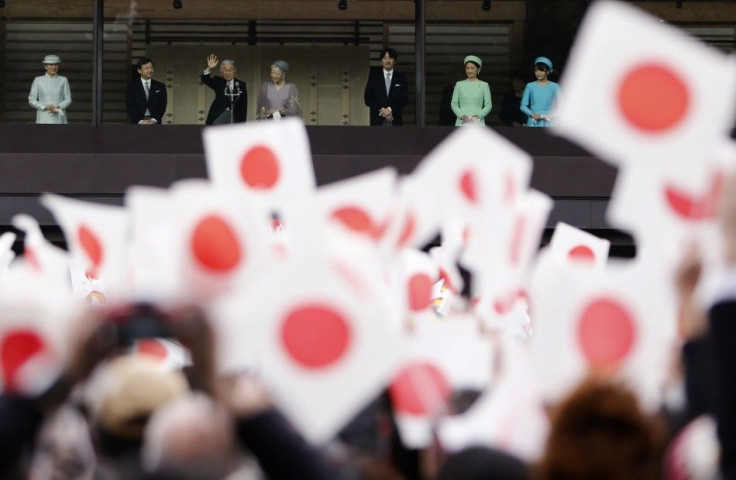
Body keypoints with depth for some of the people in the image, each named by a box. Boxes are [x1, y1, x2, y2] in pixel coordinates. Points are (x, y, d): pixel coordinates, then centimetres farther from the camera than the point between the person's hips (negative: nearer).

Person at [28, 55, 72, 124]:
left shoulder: (63, 80, 6)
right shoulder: (38, 80, 4)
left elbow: (68, 99, 8)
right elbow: (31, 100, 4)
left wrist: (58, 107, -11)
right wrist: (45, 107, -11)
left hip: (58, 118, 1)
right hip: (44, 118, -1)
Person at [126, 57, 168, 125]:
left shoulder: (160, 87, 12)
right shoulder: (132, 87, 7)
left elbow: (163, 105, 6)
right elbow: (130, 107, 1)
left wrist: (154, 120, -8)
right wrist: (140, 121, -11)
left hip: (155, 123, 1)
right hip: (137, 123, -1)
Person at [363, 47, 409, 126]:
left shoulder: (401, 78, 10)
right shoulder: (373, 76, 10)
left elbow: (404, 99, 4)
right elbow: (367, 98, 5)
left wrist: (391, 109, -10)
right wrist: (381, 110, -8)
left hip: (395, 120, 0)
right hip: (378, 120, 0)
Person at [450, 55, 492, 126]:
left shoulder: (484, 85, 7)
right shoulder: (459, 85, 10)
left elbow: (488, 105, 5)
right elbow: (454, 104, 8)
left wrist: (478, 115, -11)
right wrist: (462, 116, -9)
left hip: (477, 122, -1)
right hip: (462, 122, 1)